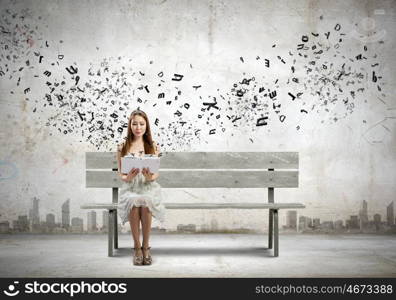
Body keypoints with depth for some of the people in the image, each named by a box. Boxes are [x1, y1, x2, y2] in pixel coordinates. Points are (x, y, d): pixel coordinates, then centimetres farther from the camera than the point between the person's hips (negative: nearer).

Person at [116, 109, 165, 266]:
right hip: (130, 188, 0)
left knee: (145, 204, -34)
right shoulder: (122, 147, 5)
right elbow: (120, 174, 5)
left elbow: (156, 173, 4)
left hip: (149, 186, 0)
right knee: (133, 204, -34)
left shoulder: (153, 146, 5)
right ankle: (137, 247, -15)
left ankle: (146, 246, -14)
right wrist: (128, 177, -18)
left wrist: (150, 177, -19)